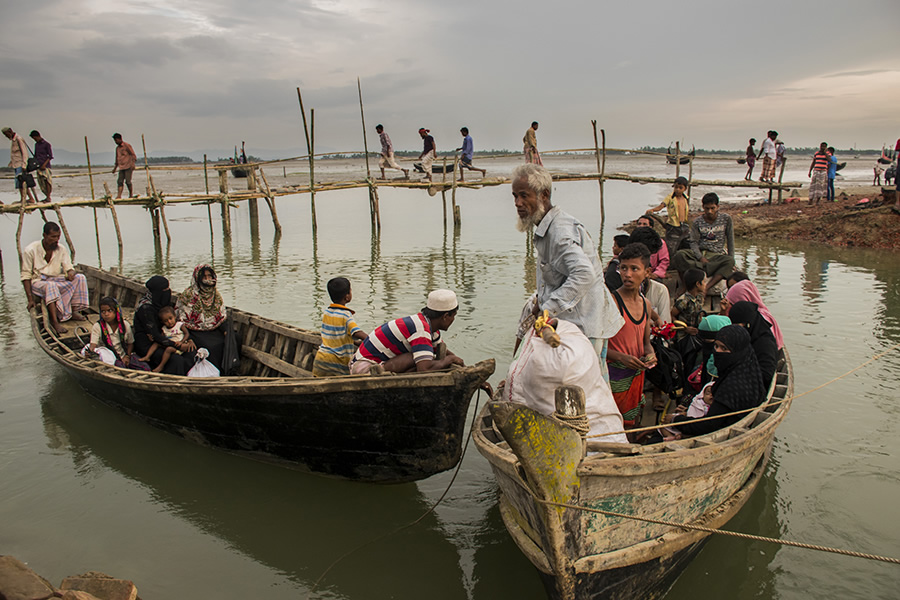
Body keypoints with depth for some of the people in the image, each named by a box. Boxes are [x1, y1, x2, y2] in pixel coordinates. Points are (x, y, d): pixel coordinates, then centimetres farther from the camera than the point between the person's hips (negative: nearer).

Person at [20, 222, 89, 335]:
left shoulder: (62, 249, 0)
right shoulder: (30, 250, -14)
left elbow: (68, 268, 0)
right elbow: (25, 276, -13)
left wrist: (71, 272, -29)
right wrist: (30, 299, -21)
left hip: (57, 280, 5)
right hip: (38, 282, -5)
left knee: (80, 278, -17)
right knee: (51, 286, -39)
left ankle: (73, 312, -16)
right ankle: (54, 321, -41)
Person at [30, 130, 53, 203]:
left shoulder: (46, 144, -4)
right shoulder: (36, 144, 17)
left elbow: (50, 156, -8)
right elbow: (35, 155, 25)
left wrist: (44, 164, -17)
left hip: (45, 166, -7)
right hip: (38, 166, 7)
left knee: (46, 181, -12)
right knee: (41, 183, 4)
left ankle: (48, 197, -12)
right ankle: (47, 197, 9)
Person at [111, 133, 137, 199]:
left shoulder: (127, 145, -3)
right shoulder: (117, 148, 18)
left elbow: (133, 155, -8)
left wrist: (133, 163, -20)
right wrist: (115, 167, 26)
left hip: (128, 167, -6)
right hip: (121, 168, 6)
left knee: (128, 181, -9)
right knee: (120, 181, -5)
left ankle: (131, 195, 5)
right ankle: (119, 195, -11)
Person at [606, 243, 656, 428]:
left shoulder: (645, 304, 9)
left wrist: (650, 354, -2)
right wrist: (621, 357, -26)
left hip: (637, 374, 7)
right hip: (614, 374, -7)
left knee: (631, 424, 17)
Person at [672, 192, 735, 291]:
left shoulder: (726, 218, 4)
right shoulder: (697, 222, 4)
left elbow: (730, 240, 6)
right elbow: (694, 242, -3)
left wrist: (731, 258, -3)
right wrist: (701, 258, -18)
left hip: (717, 255, 0)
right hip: (699, 253, 0)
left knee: (729, 261, -36)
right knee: (680, 255, -30)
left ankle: (706, 287, -44)